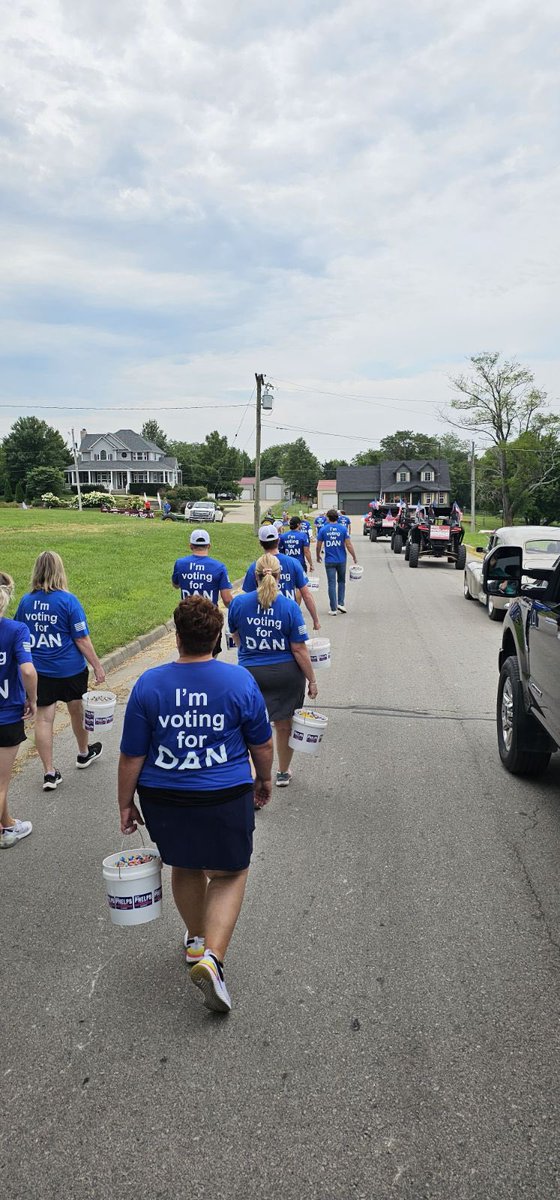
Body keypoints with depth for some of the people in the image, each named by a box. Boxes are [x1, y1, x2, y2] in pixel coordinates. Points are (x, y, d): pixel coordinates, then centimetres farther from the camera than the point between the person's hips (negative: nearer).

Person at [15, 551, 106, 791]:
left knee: (43, 718, 7)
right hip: (70, 669, -2)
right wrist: (97, 666, -6)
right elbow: (82, 639, -14)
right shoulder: (68, 600, -15)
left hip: (39, 670, 3)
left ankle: (49, 773, 9)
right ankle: (84, 753, 41)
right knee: (77, 711, 19)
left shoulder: (26, 600, -2)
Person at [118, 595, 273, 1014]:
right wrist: (264, 779, 18)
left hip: (164, 799, 3)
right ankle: (212, 956, -1)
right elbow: (263, 745, -1)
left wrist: (126, 804, 8)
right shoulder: (240, 680, -11)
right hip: (225, 798, -2)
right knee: (228, 875, 15)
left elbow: (132, 756, -5)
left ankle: (196, 941, 44)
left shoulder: (149, 684, -10)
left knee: (185, 868, 25)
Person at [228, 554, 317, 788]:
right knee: (284, 726, 18)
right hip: (287, 673, 1)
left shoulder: (239, 603, -7)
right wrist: (312, 680, 0)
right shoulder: (290, 607, -12)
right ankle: (283, 773, 38)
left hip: (251, 673, 0)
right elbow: (299, 649, -10)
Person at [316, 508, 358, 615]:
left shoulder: (323, 529, -4)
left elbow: (318, 546, 0)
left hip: (329, 561, -1)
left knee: (332, 584, 2)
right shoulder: (343, 529, -4)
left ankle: (333, 609, 2)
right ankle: (341, 603, 10)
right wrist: (354, 557, 4)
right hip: (341, 560, 1)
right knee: (341, 581, 19)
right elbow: (348, 545, -7)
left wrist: (318, 556, 18)